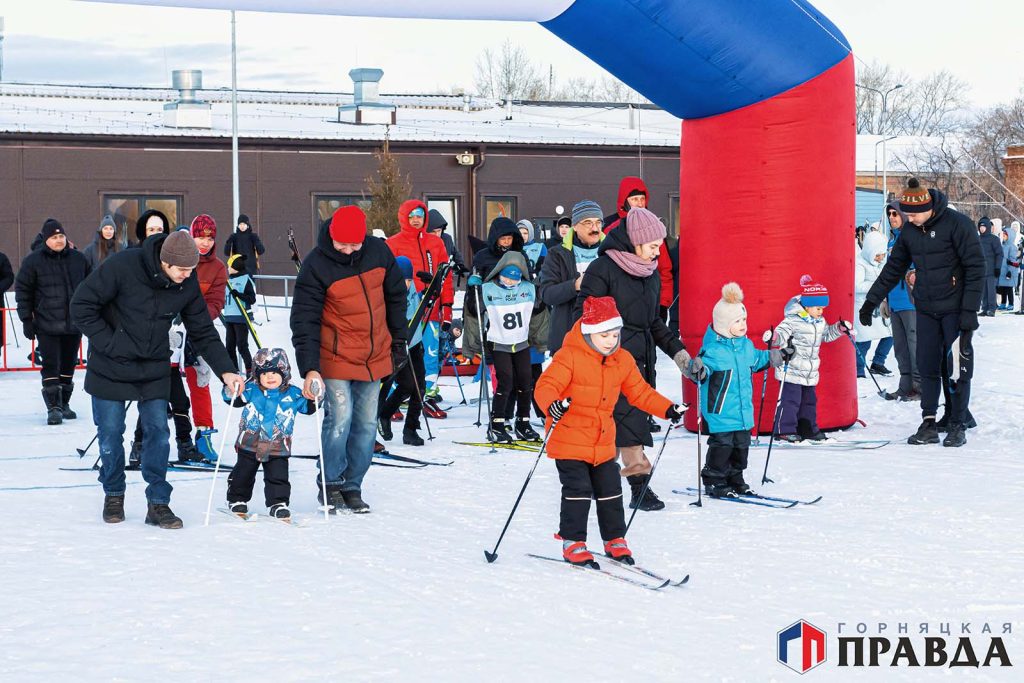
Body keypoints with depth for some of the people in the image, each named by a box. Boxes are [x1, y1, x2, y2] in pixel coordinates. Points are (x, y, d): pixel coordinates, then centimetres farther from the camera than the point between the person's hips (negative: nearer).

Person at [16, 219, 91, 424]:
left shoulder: (78, 259, 6)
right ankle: (53, 407, -3)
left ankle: (64, 404, 22)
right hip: (47, 325, -3)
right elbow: (23, 290, -1)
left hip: (74, 324, 3)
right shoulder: (33, 261, -4)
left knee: (68, 366, 11)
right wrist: (26, 320, -4)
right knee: (51, 366, -6)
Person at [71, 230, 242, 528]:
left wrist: (225, 370, -8)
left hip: (154, 370, 3)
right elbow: (82, 306, -16)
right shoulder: (122, 266, -23)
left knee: (158, 432, -2)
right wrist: (108, 343, -17)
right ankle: (113, 495, 25)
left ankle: (158, 503, 7)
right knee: (111, 433, 5)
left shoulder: (188, 284, -9)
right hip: (111, 366, -3)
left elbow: (203, 332, 1)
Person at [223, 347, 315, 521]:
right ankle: (237, 500, 31)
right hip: (250, 445, 0)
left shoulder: (293, 394, -1)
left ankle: (278, 504, 10)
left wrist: (314, 398, -12)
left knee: (278, 477, -1)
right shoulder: (251, 390, -5)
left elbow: (307, 407, 8)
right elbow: (235, 399, -8)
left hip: (278, 448, 0)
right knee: (243, 474, 14)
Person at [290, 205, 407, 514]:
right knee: (340, 421, -12)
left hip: (374, 358, 5)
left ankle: (351, 486, 18)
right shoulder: (316, 266, -16)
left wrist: (398, 342, 14)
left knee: (366, 424, 7)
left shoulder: (379, 252, -3)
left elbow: (396, 297, 11)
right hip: (336, 359, -5)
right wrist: (309, 368, -24)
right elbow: (304, 320, -17)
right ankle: (330, 485, 6)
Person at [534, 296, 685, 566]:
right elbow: (546, 386, -25)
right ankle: (572, 542, 5)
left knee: (610, 491, 11)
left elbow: (639, 391, 15)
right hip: (570, 441, -6)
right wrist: (553, 405, -46)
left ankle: (614, 540, 25)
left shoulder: (623, 360, 5)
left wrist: (667, 409, 6)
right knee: (578, 491, -8)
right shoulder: (569, 357, -16)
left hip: (603, 443, 6)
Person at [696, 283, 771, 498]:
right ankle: (714, 482, 7)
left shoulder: (746, 345, 8)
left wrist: (775, 357, 28)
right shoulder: (713, 349, -18)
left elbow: (756, 360, 27)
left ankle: (735, 479, 29)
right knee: (722, 444, -5)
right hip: (721, 410, -8)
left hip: (743, 409, 8)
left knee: (741, 444, 15)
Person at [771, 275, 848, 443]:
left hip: (810, 372, 8)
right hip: (791, 370, -8)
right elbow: (780, 333, -22)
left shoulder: (820, 322, 10)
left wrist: (840, 328, 14)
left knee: (809, 400, 15)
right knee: (791, 400, -8)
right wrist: (777, 349, -38)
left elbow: (826, 334, 26)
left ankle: (808, 429, 25)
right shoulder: (793, 321, -16)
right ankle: (785, 430, -1)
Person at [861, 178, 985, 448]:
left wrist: (970, 311, -16)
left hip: (955, 310, -5)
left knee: (957, 369, -1)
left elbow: (976, 268, -13)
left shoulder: (957, 224, -13)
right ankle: (929, 424, 7)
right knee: (927, 367, 3)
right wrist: (872, 301, 13)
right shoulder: (910, 231, 5)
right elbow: (894, 268, 16)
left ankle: (958, 426, 7)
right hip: (926, 311, 5)